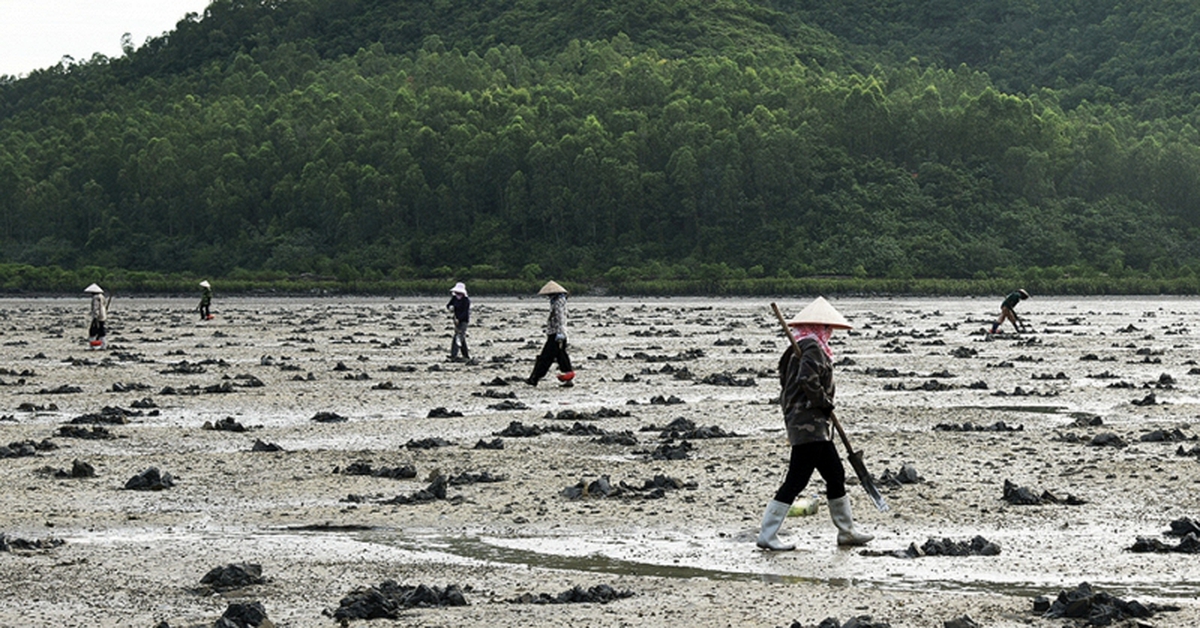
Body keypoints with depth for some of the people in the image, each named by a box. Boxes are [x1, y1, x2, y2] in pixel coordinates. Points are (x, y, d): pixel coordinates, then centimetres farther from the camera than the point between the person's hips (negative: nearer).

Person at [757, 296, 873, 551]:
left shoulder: (798, 349, 17)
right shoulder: (812, 349, -13)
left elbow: (787, 381, 18)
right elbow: (807, 381, -25)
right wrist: (826, 404, -12)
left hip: (816, 427, 11)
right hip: (808, 425, -11)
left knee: (835, 474, 15)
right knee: (796, 479, -8)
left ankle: (846, 531, 23)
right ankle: (767, 535, -6)